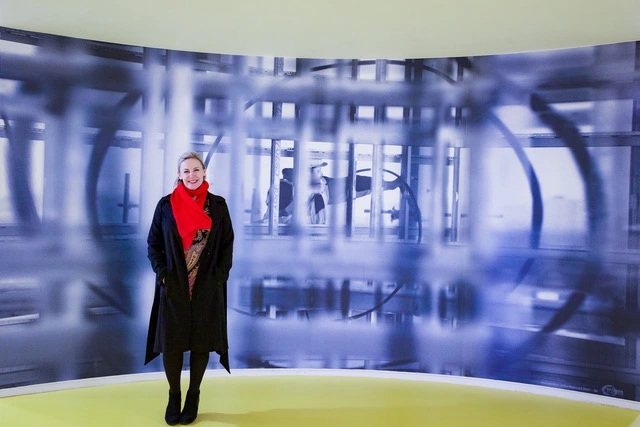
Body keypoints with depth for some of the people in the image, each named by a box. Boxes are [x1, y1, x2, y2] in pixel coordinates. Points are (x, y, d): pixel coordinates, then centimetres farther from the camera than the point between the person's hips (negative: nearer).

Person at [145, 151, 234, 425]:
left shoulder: (218, 205, 1)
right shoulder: (166, 205, 1)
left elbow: (227, 244, 3)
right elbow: (153, 242, 4)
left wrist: (220, 275, -7)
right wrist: (161, 272, -8)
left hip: (207, 287, 0)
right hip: (174, 287, 0)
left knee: (201, 342, 8)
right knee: (171, 343, 5)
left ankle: (193, 396, 24)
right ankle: (174, 395, 25)